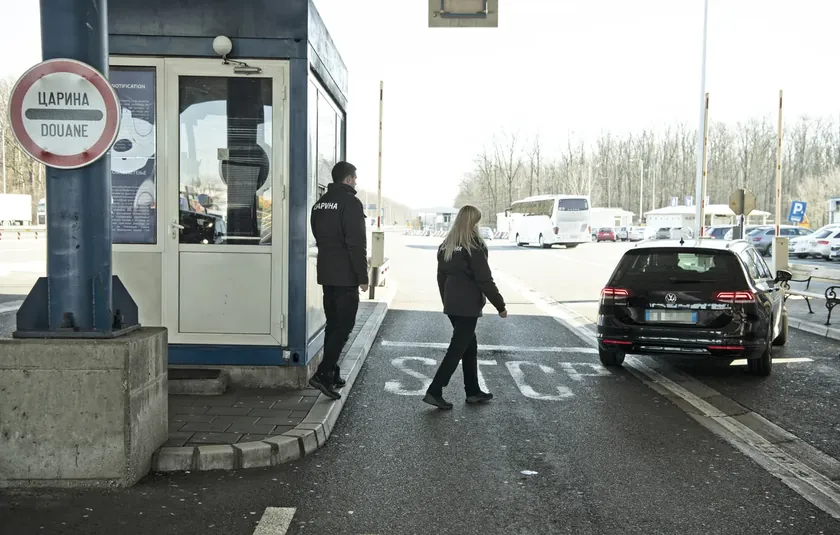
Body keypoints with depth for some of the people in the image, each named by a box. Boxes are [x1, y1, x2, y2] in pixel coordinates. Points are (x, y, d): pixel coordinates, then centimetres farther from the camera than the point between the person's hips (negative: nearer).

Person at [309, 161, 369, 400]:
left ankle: (332, 374, 18)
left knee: (333, 325, 14)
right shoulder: (351, 203, -12)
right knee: (344, 327, -5)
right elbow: (357, 243, -17)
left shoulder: (320, 203, 14)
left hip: (326, 273, 8)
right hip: (345, 275, -8)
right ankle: (323, 374, -12)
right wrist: (363, 276, -13)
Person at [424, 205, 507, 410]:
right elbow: (485, 280, -14)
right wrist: (500, 305, -6)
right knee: (457, 349, -2)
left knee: (469, 346, 17)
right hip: (468, 307, -8)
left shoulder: (445, 246, 9)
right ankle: (434, 391, -4)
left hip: (452, 306, 8)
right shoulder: (474, 248, -14)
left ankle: (473, 391, 24)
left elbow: (441, 277, 14)